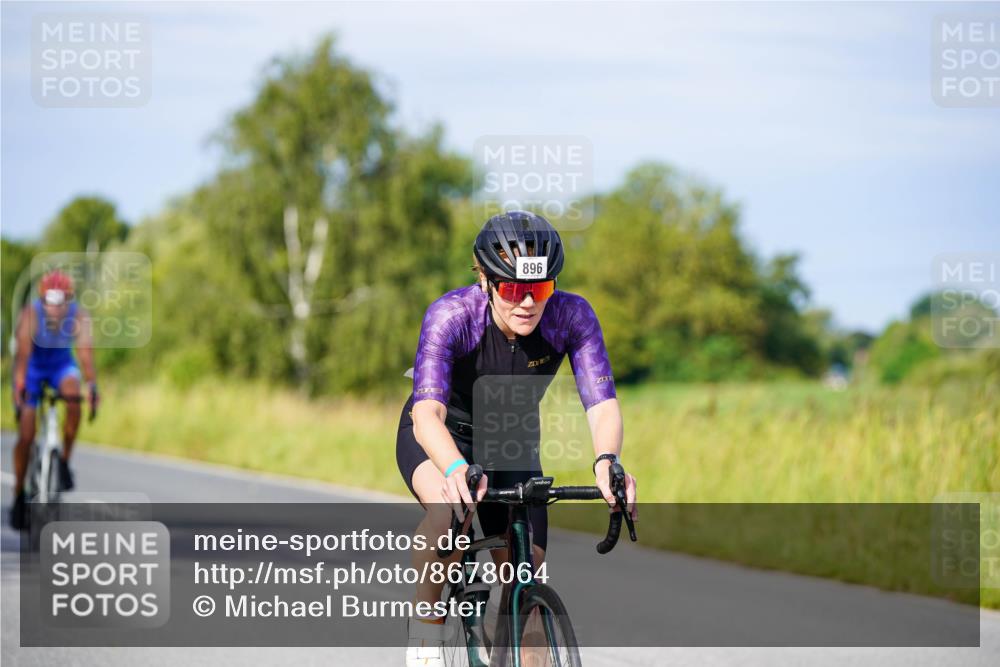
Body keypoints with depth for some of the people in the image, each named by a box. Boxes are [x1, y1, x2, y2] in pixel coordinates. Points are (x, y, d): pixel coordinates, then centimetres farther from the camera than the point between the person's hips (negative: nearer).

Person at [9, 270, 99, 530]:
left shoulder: (79, 316, -26)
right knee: (26, 436, -7)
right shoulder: (31, 314, -30)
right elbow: (23, 353, -38)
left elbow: (86, 352, -35)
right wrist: (19, 389, -50)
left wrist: (93, 388, -47)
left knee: (72, 393, -34)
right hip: (33, 368, -1)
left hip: (62, 365, 1)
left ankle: (65, 461, -16)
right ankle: (19, 495, 10)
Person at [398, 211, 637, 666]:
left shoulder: (571, 317, -26)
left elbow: (602, 405, -32)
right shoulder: (451, 315, -33)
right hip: (442, 436, -3)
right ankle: (425, 629, -16)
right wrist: (458, 469, -65)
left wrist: (606, 462, -55)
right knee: (450, 507, -36)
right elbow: (427, 414, -44)